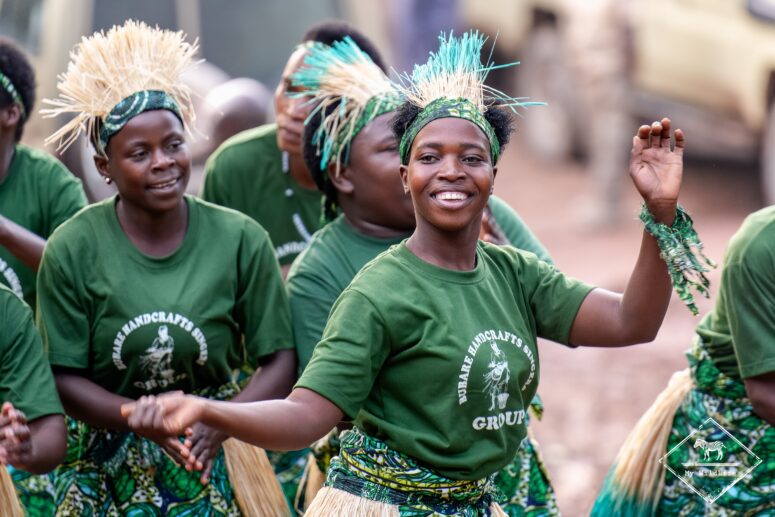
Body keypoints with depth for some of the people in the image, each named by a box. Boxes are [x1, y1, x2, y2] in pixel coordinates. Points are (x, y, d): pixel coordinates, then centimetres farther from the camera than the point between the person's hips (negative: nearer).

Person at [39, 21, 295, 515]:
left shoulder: (241, 239, -6)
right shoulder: (73, 249, -8)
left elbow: (281, 362, -4)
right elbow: (63, 379, -6)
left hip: (213, 467, 1)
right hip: (108, 474, -1)